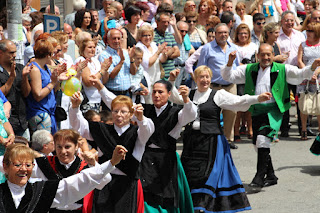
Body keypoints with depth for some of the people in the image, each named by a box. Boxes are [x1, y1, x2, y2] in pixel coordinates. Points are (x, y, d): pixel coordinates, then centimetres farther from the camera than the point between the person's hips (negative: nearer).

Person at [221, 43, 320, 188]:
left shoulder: (282, 70, 5)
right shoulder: (248, 70, 12)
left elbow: (300, 75, -3)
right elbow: (228, 76, 10)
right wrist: (230, 63, -8)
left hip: (273, 111, -5)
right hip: (256, 111, 5)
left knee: (263, 139, -24)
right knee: (258, 144, 13)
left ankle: (260, 176, -17)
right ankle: (271, 176, 31)